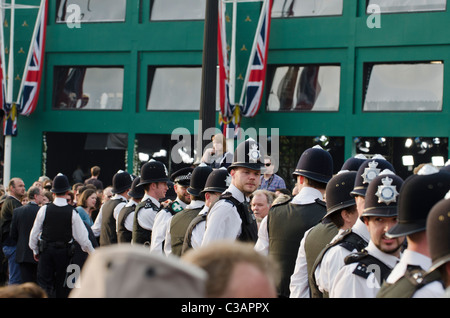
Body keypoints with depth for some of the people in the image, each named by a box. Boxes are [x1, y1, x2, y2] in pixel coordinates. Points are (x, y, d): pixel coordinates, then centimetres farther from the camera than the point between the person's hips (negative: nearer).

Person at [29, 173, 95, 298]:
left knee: (44, 283, 2)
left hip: (45, 251, 0)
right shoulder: (72, 212, -8)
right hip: (64, 252, 0)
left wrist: (35, 250, 17)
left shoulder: (44, 209, -7)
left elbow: (34, 233, 1)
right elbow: (82, 236, -4)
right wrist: (92, 251, 12)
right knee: (61, 284, 10)